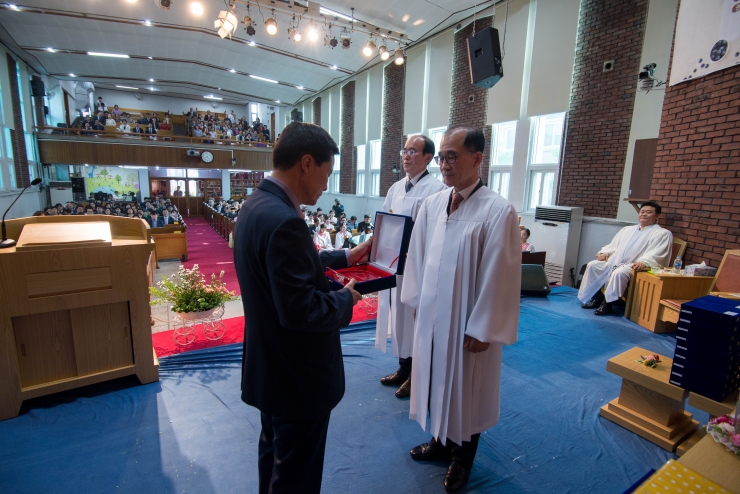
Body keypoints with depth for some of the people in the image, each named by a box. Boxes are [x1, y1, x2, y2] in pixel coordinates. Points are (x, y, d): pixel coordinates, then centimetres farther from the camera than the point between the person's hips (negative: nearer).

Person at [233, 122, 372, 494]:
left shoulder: (257, 204, 1)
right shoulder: (282, 219, -31)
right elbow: (300, 311, -31)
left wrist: (345, 257, 10)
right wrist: (345, 300, -14)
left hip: (269, 366, 10)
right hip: (297, 375, -9)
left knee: (275, 457, 30)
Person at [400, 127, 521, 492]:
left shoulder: (498, 211, -17)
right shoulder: (431, 205, -1)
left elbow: (499, 276, -16)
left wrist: (482, 329, -13)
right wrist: (417, 300, 9)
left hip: (468, 321, -5)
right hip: (431, 314, 5)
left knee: (466, 389, 16)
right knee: (438, 379, 22)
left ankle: (462, 458, 41)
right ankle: (441, 441, 48)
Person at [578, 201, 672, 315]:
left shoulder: (662, 233, 6)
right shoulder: (627, 229, 26)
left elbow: (656, 254, -11)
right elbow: (613, 245, 24)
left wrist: (643, 262, -30)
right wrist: (604, 253, 2)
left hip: (635, 265, -7)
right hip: (614, 261, 7)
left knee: (619, 273, -36)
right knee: (592, 266, -12)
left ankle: (608, 302, -23)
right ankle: (596, 297, -6)